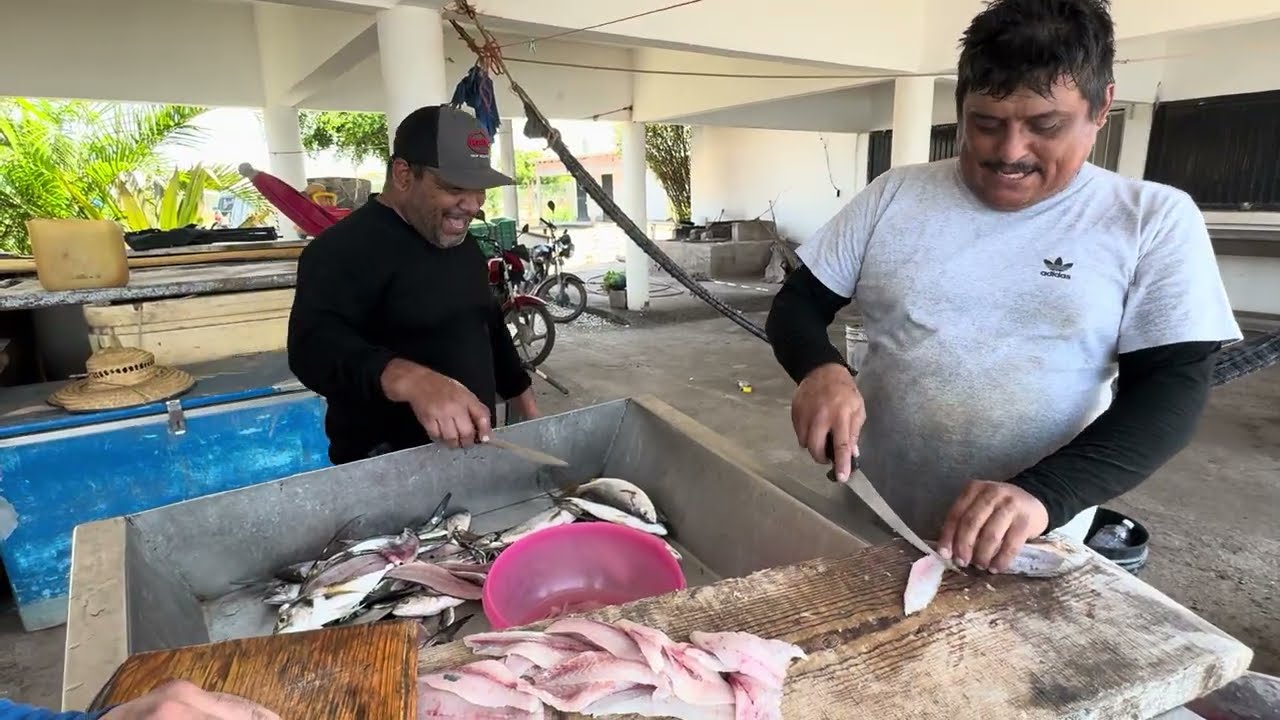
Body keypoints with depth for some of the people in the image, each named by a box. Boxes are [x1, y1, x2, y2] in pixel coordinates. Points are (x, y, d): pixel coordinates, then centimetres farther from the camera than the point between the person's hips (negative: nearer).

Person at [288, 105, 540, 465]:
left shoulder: (464, 244, 8)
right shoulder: (344, 249, -18)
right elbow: (313, 347, -32)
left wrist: (530, 413, 14)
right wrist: (411, 380, -48)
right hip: (389, 470, -7)